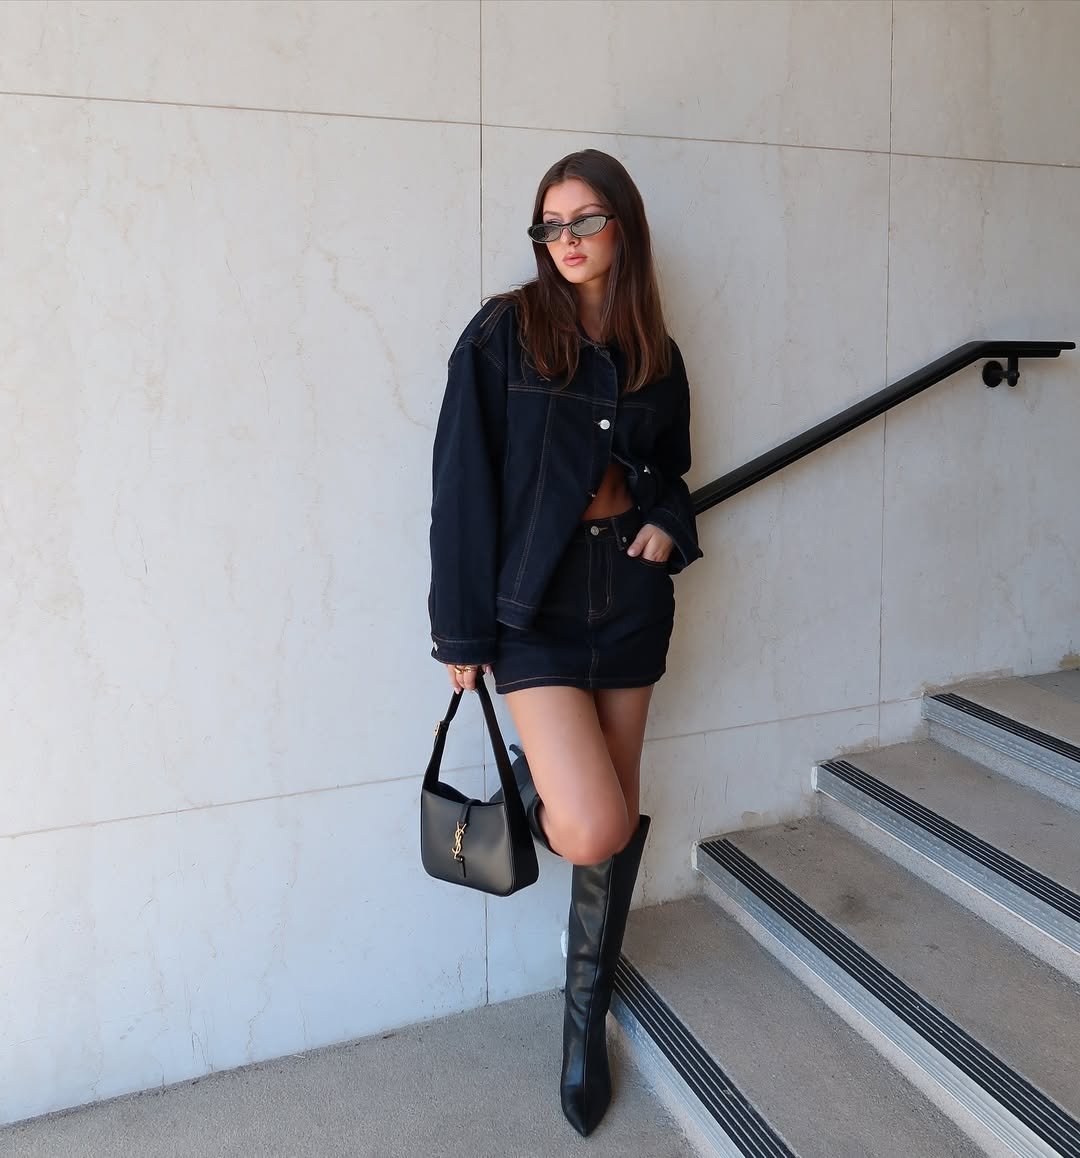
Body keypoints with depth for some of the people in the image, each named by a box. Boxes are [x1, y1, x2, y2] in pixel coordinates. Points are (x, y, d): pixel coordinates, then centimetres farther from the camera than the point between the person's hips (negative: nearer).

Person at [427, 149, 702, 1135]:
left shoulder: (655, 354, 9)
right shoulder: (504, 333, -5)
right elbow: (464, 482, -7)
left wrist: (668, 525, -4)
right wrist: (462, 628, -9)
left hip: (631, 591, 5)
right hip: (536, 598, -4)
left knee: (617, 824, 11)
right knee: (594, 830, -15)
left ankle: (588, 1018, 32)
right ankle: (535, 785, 22)